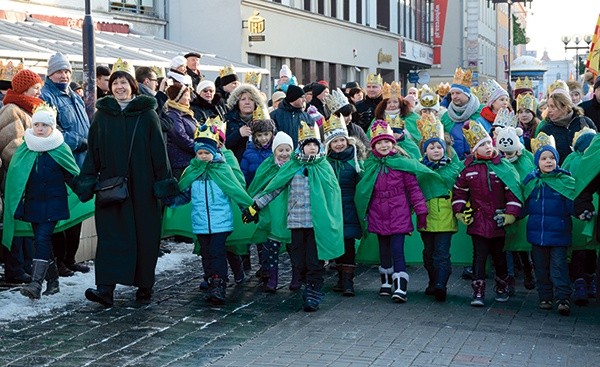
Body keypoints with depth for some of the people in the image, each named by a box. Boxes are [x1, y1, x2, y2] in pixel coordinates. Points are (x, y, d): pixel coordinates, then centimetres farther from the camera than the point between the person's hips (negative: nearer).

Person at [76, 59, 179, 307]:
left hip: (142, 185, -1)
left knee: (145, 234, 4)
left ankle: (145, 285, 17)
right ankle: (106, 288, -11)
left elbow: (159, 150, 0)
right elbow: (93, 150, 10)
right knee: (110, 234, -6)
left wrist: (163, 182, -5)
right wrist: (88, 180, 2)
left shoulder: (147, 114, 2)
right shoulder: (102, 115, 8)